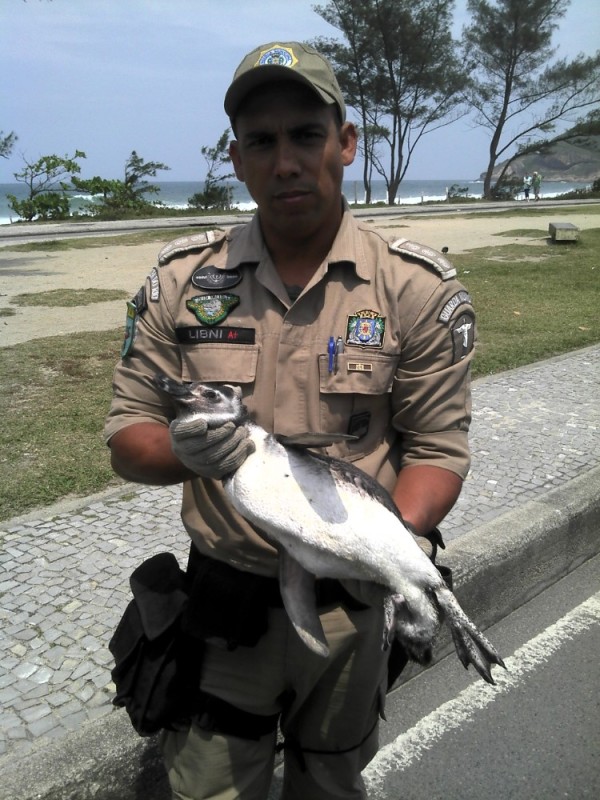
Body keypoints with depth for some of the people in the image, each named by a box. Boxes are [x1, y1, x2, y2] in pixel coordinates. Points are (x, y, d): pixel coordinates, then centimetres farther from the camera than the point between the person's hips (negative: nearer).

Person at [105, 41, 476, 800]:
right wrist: (181, 450, -25)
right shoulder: (179, 280, -5)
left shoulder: (418, 288, -9)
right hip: (223, 593, 1)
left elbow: (437, 447, -6)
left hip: (350, 601, 0)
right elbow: (126, 440, -2)